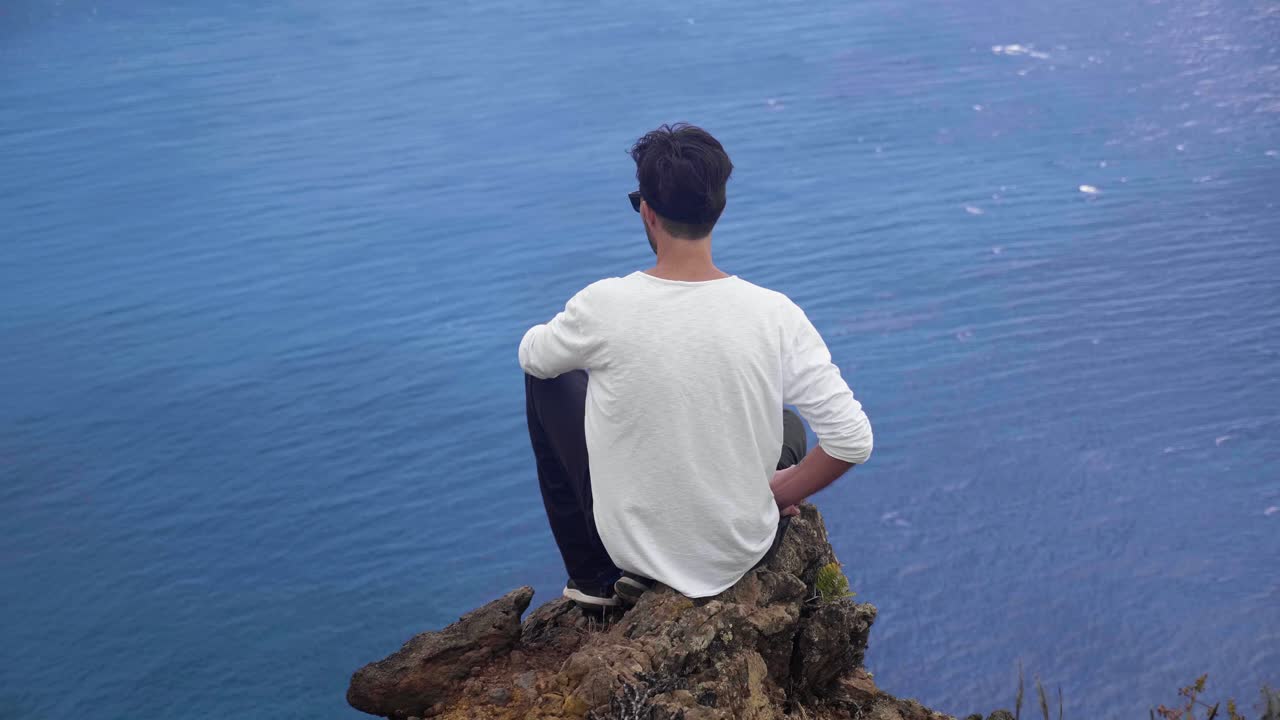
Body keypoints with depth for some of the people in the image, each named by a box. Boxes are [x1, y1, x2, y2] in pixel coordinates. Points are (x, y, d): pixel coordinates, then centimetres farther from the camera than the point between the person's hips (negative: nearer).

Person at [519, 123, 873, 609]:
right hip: (742, 551, 2)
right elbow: (853, 440, -16)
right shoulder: (774, 315, -19)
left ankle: (592, 577, 28)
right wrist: (780, 494, 2)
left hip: (631, 543, -1)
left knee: (548, 378, 21)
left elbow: (532, 355, 2)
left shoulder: (604, 305, -21)